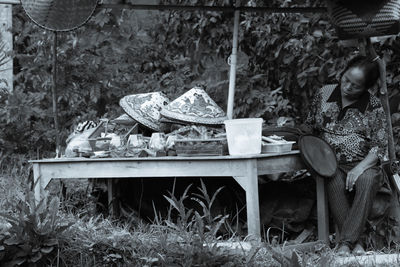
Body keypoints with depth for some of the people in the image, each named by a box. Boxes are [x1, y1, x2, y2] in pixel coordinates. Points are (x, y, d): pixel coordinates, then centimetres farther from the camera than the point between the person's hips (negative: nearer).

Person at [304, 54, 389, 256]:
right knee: (335, 182, -34)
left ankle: (345, 242, -36)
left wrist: (360, 167, -20)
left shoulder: (374, 106, -1)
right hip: (331, 163, 1)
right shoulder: (324, 94, 6)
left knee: (367, 180, -36)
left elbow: (380, 146, -4)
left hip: (363, 164, -1)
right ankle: (356, 242, -32)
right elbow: (309, 126, 18)